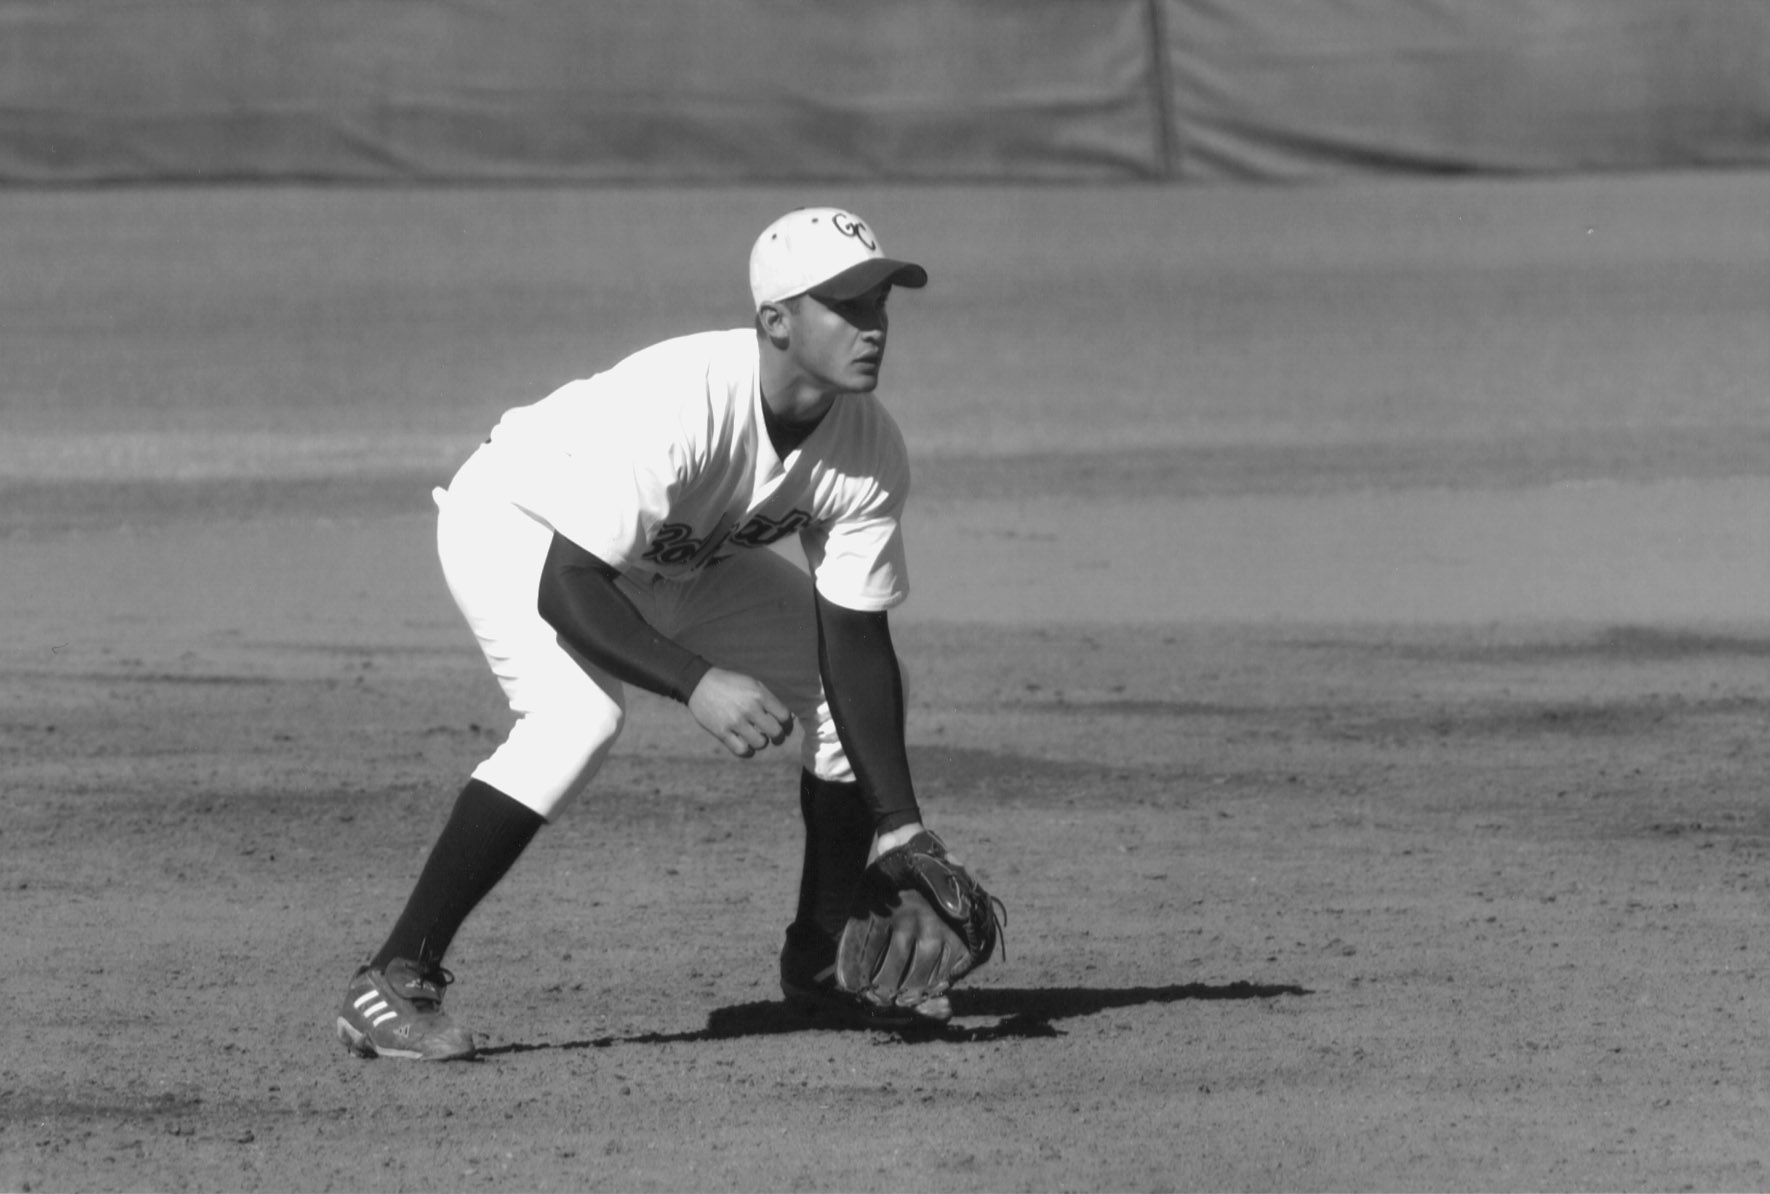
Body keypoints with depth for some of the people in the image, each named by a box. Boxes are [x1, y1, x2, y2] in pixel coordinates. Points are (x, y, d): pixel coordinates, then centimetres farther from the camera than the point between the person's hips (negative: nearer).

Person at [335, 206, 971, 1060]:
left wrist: (900, 825, -20)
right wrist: (694, 682, -51)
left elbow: (854, 644, -14)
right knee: (579, 714, -32)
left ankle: (824, 959, 19)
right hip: (514, 521, -7)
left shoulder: (871, 452, -20)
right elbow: (567, 586, -40)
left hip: (673, 558, 7)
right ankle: (395, 980, -30)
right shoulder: (678, 405, -40)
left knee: (848, 676, -1)